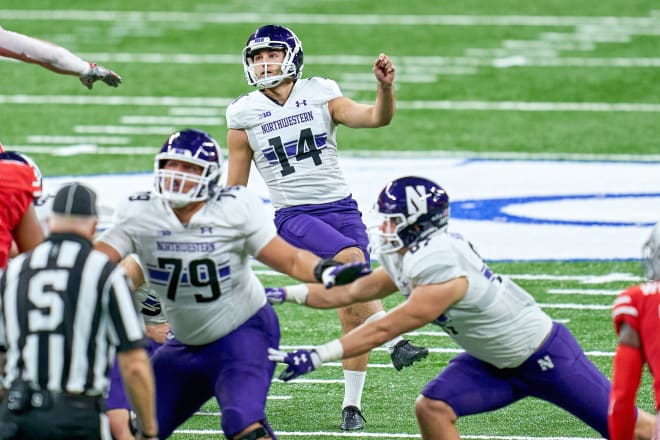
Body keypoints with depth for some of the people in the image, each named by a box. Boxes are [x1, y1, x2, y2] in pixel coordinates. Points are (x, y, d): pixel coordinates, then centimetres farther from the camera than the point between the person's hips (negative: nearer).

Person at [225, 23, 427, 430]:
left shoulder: (320, 95, 2)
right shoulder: (245, 115, 2)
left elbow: (376, 118, -9)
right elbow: (235, 188, 8)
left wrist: (385, 87, -29)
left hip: (341, 207, 2)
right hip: (295, 215, -2)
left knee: (353, 311, 1)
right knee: (351, 259, -31)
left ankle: (353, 403, 10)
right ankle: (394, 341, -29)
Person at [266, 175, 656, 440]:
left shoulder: (442, 277, -32)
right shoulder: (412, 260, -4)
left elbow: (382, 331, -31)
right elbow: (351, 293, 4)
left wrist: (316, 358, -32)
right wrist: (286, 294, 0)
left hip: (547, 356, -9)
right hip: (496, 363, 9)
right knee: (434, 408, -9)